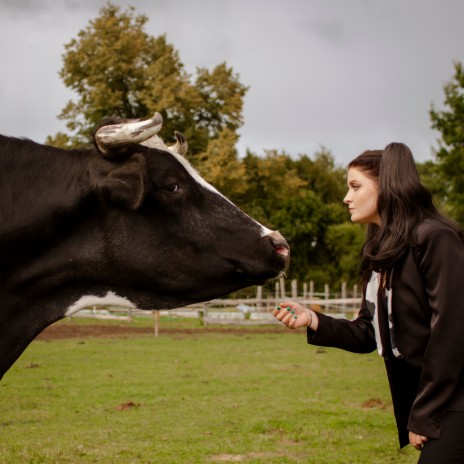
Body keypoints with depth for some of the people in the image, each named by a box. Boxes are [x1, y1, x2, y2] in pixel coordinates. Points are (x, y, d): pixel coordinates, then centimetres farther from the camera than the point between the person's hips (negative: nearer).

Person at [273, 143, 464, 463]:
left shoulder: (435, 239, -15)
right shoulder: (381, 252, 12)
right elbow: (370, 334, 12)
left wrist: (424, 416, -16)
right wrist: (313, 321, -4)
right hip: (427, 403, 8)